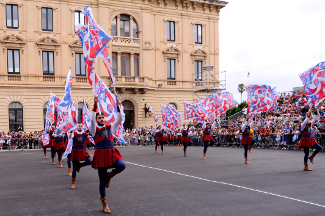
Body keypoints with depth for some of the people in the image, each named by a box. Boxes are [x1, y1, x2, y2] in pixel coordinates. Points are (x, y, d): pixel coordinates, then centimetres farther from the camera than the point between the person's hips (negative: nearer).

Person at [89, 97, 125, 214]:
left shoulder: (110, 127, 13)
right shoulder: (94, 129, 4)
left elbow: (119, 120, 3)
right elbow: (92, 120, -14)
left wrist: (118, 107, -9)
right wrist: (95, 105, -23)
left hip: (112, 154, 3)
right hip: (100, 155, -2)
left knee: (122, 165, -29)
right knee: (102, 181, 2)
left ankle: (109, 176, 4)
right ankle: (105, 204, 18)